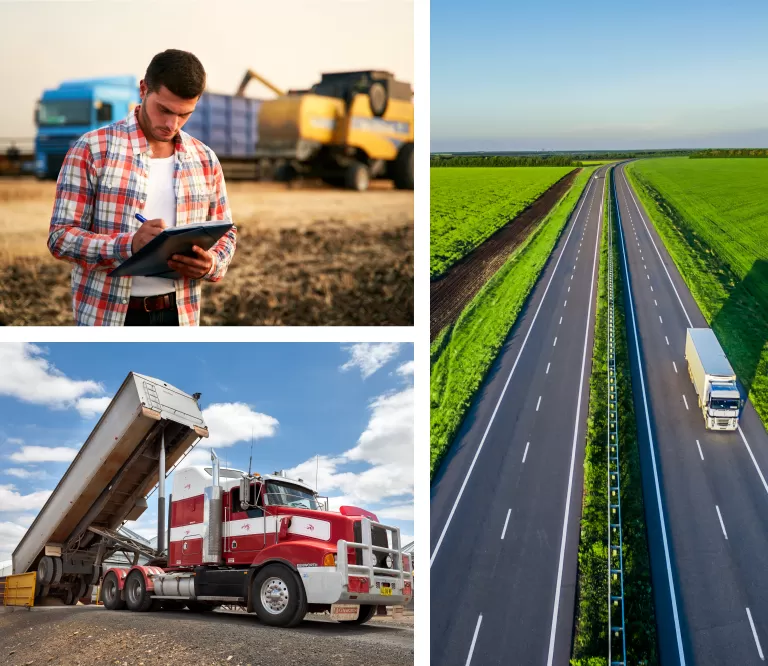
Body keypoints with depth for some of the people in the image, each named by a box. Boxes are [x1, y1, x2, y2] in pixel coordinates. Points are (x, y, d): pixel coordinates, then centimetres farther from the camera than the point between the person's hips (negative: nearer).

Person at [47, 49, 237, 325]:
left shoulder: (205, 159, 6)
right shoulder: (92, 149, -6)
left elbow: (226, 233, 14)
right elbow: (61, 236, -9)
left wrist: (211, 264, -10)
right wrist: (129, 244, -27)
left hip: (179, 317, 4)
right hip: (108, 318, -3)